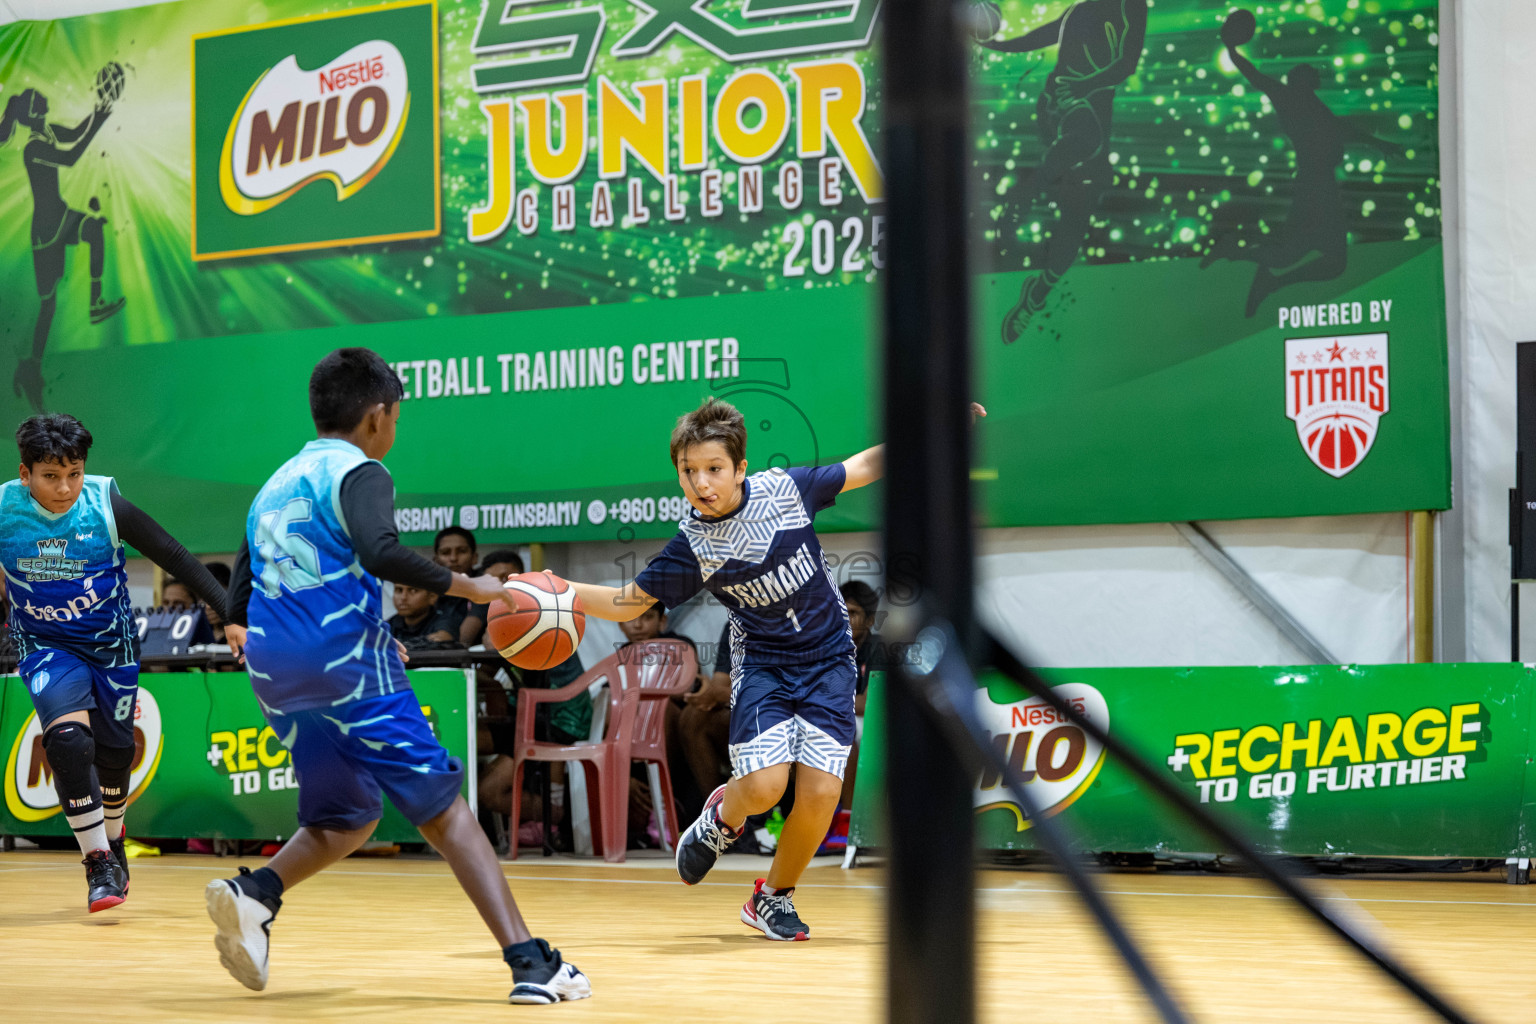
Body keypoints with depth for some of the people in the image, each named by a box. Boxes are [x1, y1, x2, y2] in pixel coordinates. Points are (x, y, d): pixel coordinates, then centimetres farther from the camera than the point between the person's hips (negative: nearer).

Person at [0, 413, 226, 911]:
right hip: (46, 647, -1)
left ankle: (112, 843, 41)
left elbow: (175, 557, -12)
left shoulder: (107, 507, -19)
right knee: (68, 739, -23)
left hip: (111, 643, 1)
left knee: (114, 752, 11)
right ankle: (98, 866, -14)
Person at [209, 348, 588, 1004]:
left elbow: (237, 603, 25)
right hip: (349, 661, -7)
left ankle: (254, 893, -6)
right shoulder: (358, 473, -2)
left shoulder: (274, 487, 21)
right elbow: (379, 552, -22)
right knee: (445, 811, -5)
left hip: (275, 674, 7)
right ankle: (530, 962, -14)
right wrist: (464, 586, -16)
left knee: (345, 820, 21)